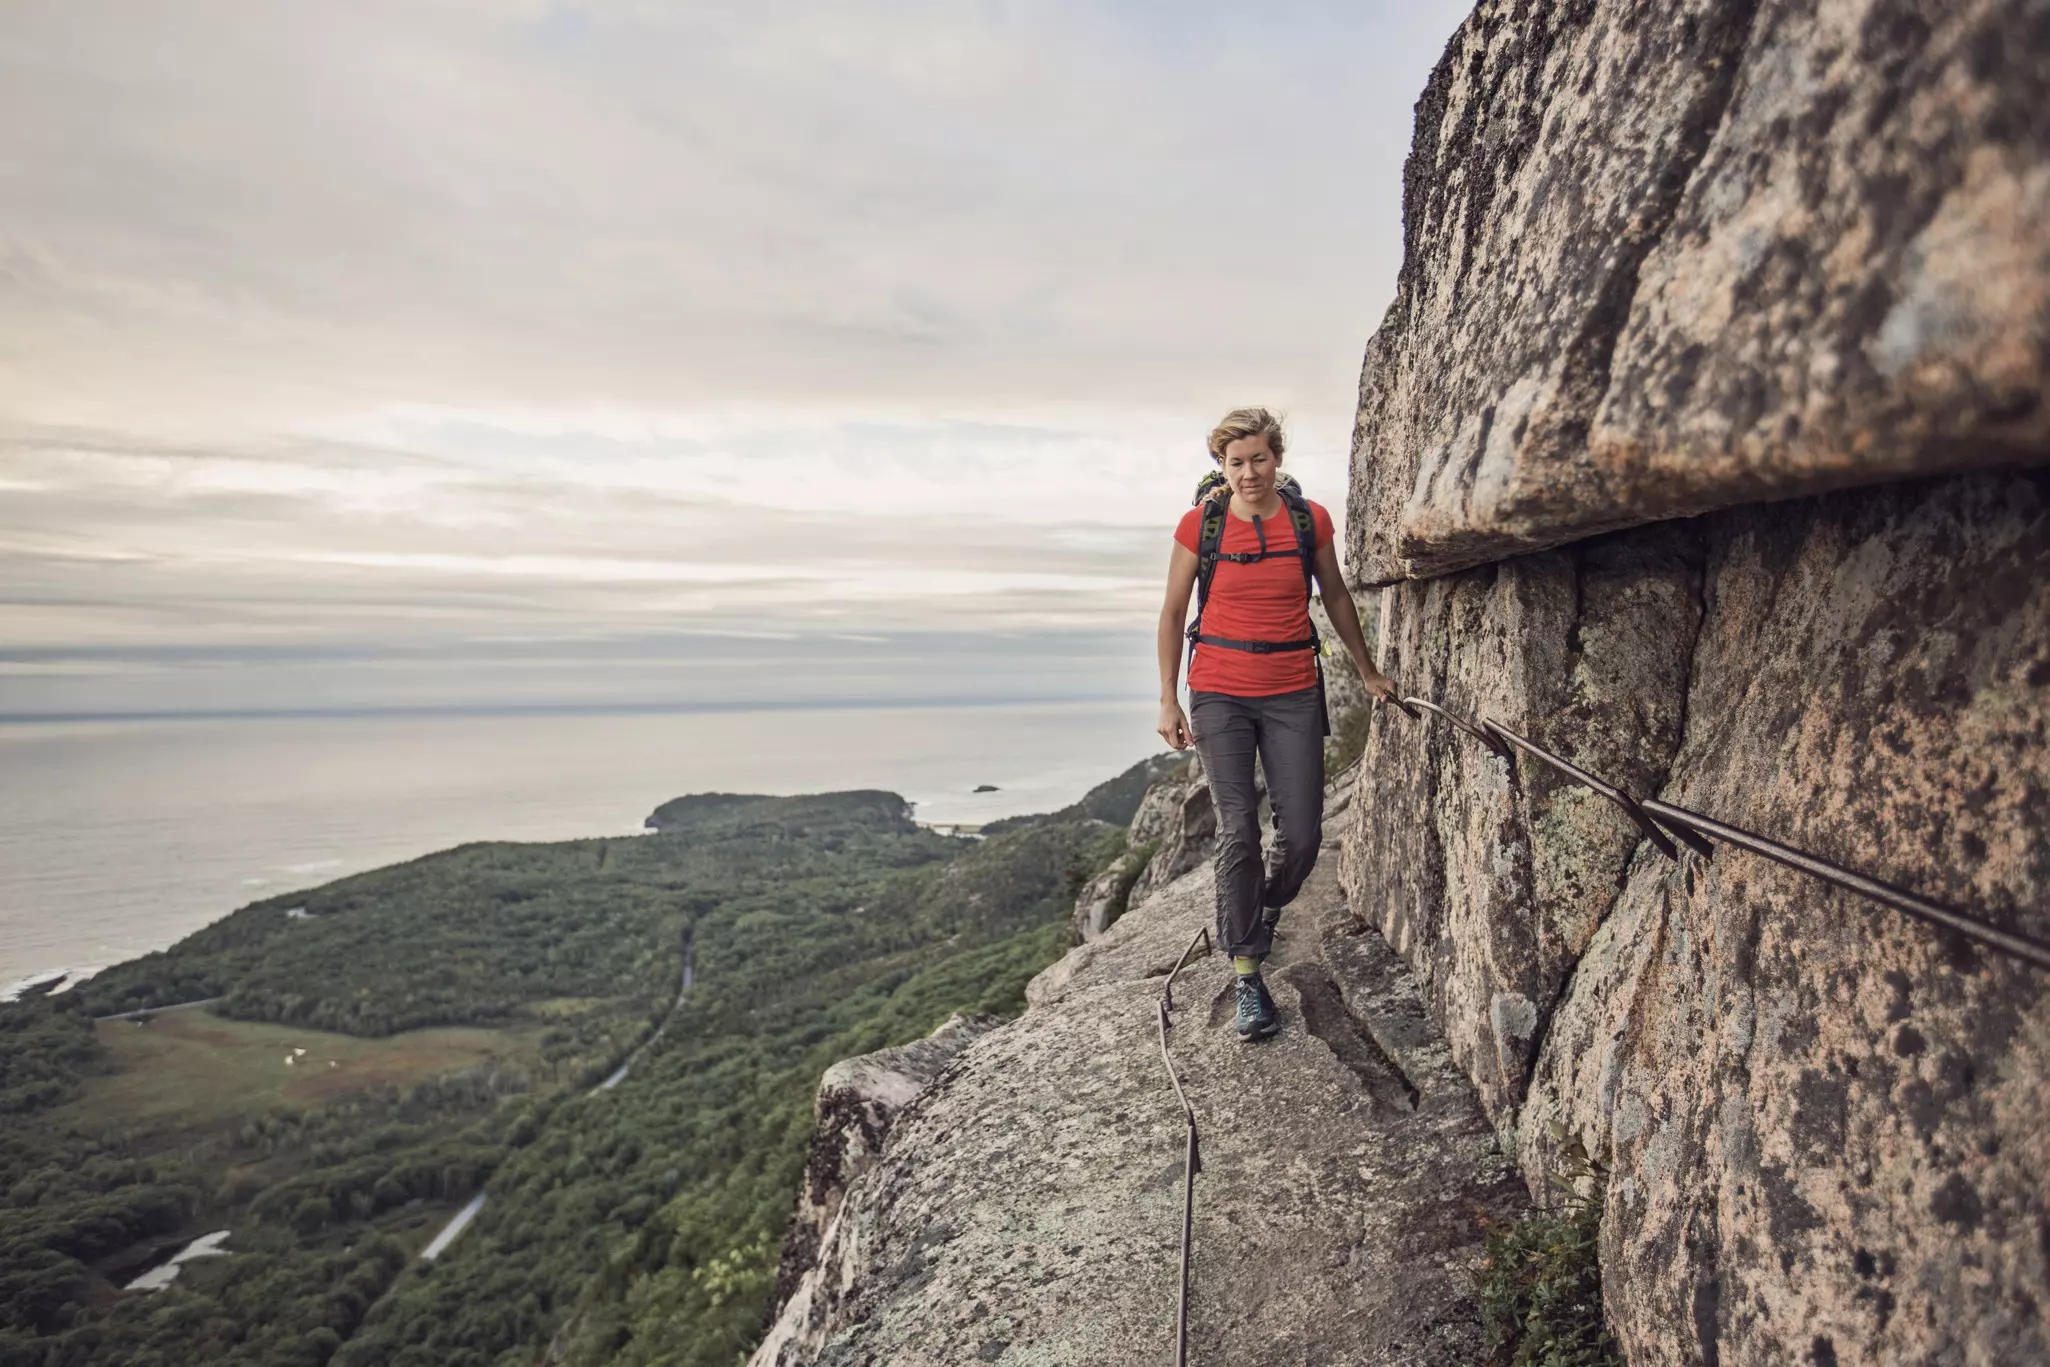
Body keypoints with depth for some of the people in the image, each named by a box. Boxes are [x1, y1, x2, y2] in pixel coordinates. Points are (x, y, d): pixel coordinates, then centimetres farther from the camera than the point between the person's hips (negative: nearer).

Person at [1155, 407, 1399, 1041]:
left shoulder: (1310, 519, 1)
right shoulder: (1200, 524, -3)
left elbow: (1335, 596, 14)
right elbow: (1172, 613, 3)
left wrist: (1367, 671, 22)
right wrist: (1168, 699, 1)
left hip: (1294, 693, 2)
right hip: (1219, 695, -1)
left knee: (1302, 835, 0)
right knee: (1238, 832, -5)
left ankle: (1267, 906, 35)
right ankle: (1248, 979, 7)